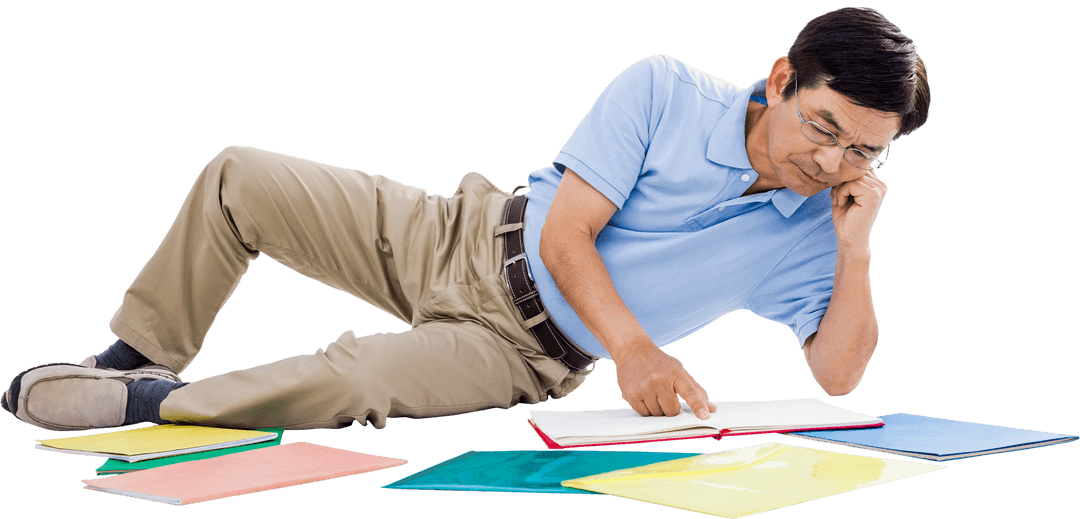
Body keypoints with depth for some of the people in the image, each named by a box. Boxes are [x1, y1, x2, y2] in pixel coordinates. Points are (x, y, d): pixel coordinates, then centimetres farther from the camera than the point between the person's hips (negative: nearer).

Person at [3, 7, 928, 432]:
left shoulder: (813, 235, -7)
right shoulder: (664, 91, -14)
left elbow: (840, 376, -14)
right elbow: (565, 232, -16)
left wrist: (857, 247, -26)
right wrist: (632, 344, -32)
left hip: (528, 351, -2)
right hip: (466, 239, 2)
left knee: (348, 383, -32)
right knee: (237, 178, -2)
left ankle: (147, 405, -10)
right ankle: (141, 358, 17)